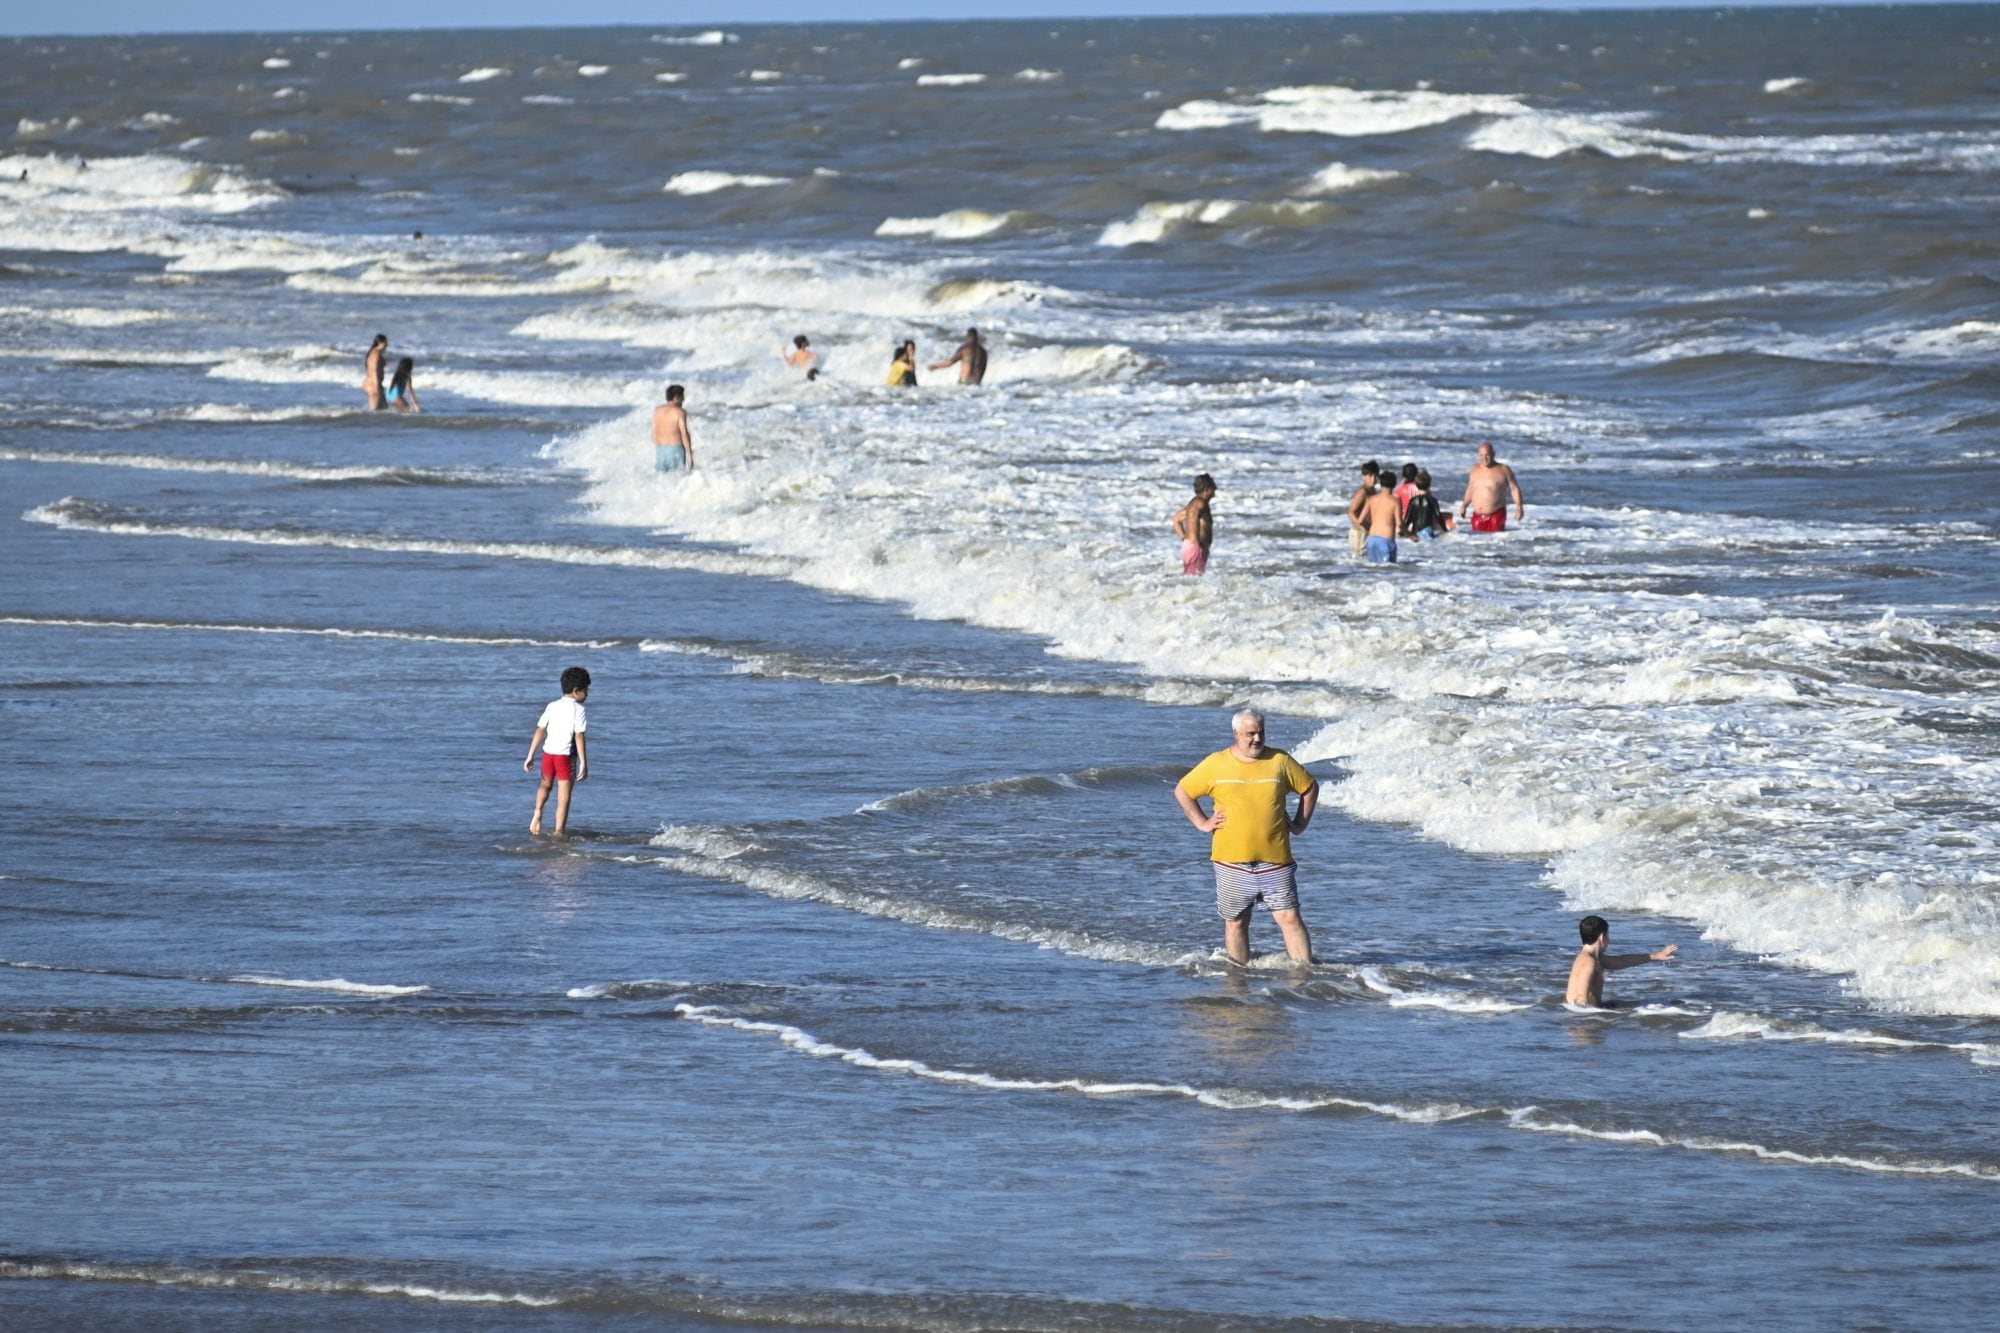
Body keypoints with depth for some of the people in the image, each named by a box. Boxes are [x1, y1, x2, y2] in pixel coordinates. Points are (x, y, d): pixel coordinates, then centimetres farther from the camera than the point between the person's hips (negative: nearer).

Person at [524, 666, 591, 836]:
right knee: (564, 796, 2)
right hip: (566, 755, -5)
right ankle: (559, 832, 2)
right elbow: (579, 736, -14)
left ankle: (538, 813, 7)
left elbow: (540, 731, 6)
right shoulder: (577, 709, -8)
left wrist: (530, 756, 10)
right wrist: (584, 763, -13)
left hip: (548, 752, 5)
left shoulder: (552, 707, 7)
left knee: (545, 784, 28)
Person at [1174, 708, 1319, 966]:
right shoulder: (1216, 765, 2)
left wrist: (1300, 823, 6)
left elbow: (1310, 787, 15)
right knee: (1236, 923, 8)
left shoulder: (1280, 762, 3)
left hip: (1275, 860, -1)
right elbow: (1182, 791, 11)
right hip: (1232, 860, 1)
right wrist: (1202, 823, 3)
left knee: (1290, 918, -6)